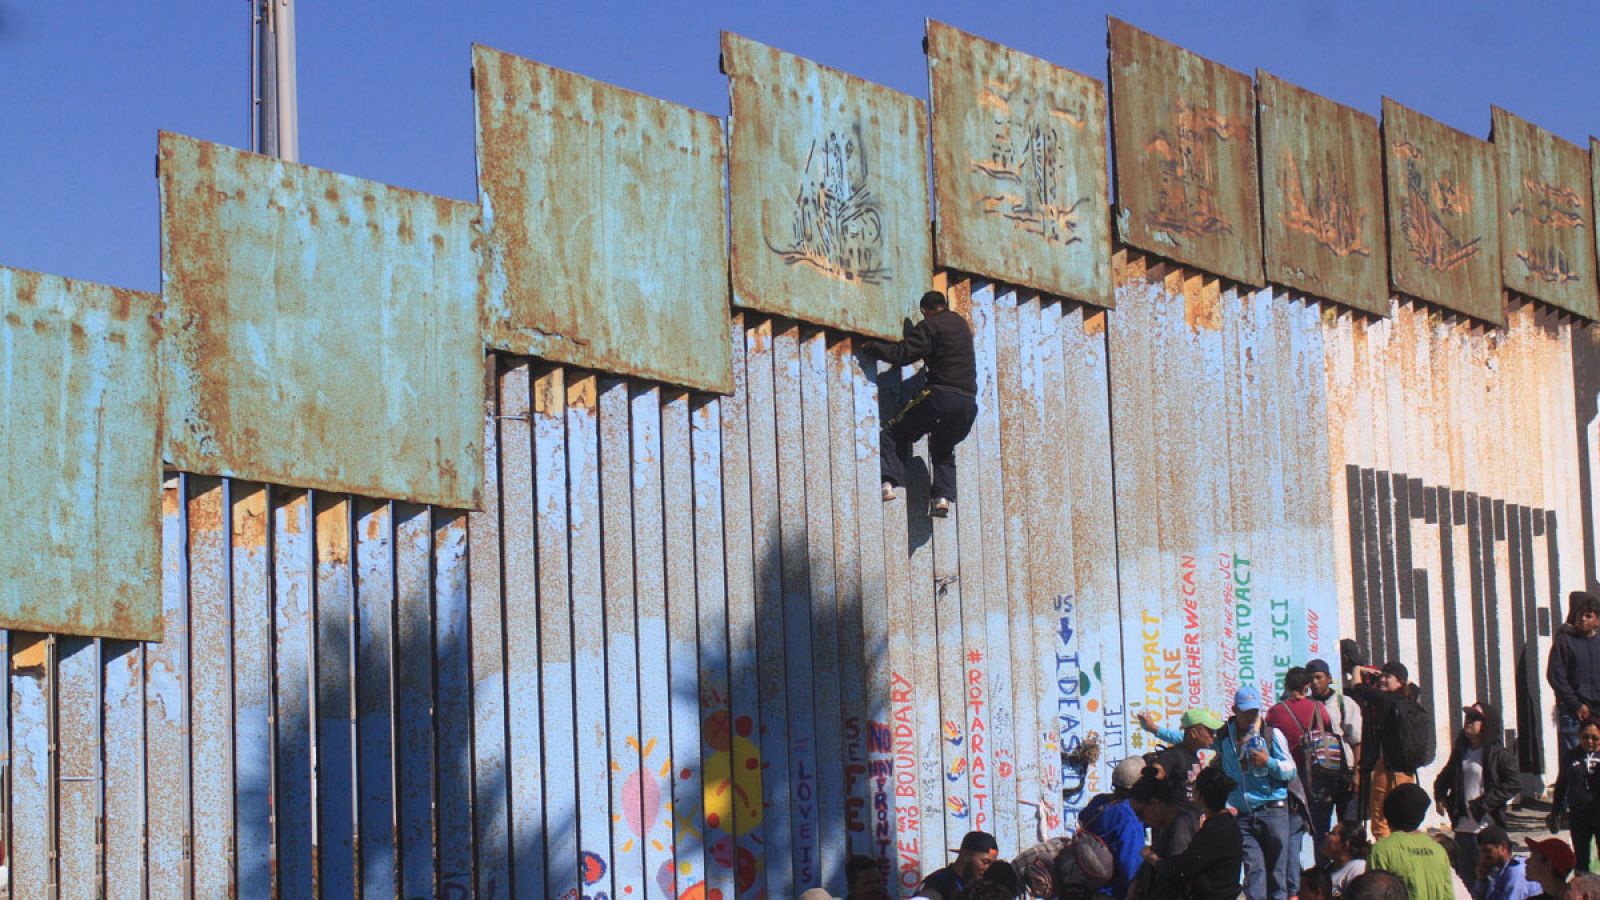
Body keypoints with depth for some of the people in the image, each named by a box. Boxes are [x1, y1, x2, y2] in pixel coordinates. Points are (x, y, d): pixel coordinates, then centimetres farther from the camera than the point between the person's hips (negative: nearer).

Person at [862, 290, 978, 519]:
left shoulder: (930, 326, -2)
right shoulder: (961, 323, 22)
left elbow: (903, 354, -10)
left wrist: (871, 347, 1)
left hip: (941, 395, -7)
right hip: (968, 400, 7)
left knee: (894, 432, 4)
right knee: (943, 448, 23)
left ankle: (889, 481, -12)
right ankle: (944, 495, 5)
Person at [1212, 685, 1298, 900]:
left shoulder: (1271, 734, 1)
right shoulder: (1224, 736, 9)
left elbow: (1290, 770, 1)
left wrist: (1268, 762, -14)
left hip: (1272, 811, -2)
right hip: (1243, 815, 2)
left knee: (1277, 867, 0)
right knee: (1253, 868, -6)